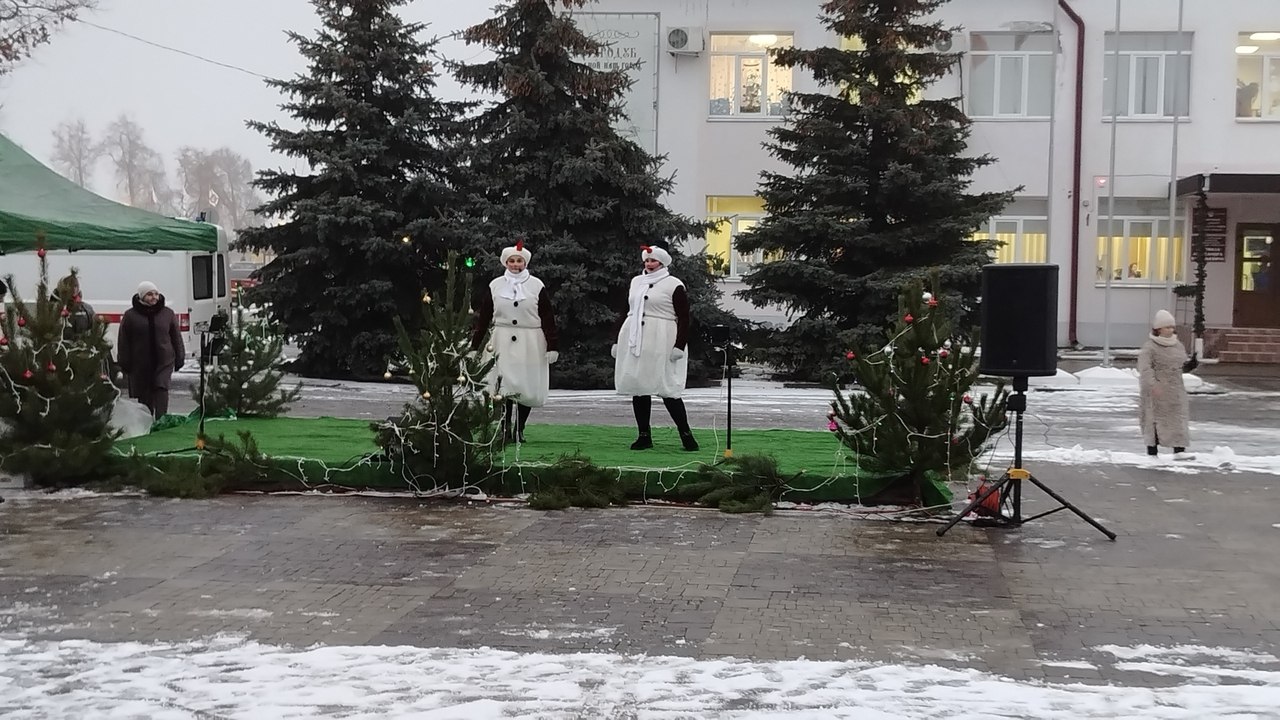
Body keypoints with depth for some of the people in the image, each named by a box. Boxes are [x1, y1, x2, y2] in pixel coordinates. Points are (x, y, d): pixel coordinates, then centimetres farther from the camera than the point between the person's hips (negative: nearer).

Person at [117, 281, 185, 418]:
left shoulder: (167, 313, 6)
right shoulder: (131, 315, 1)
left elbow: (176, 337, 12)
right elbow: (123, 342, 3)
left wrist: (179, 359, 8)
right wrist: (124, 365, 0)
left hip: (164, 361, 0)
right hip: (140, 364, 0)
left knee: (161, 388, -17)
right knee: (144, 396, 8)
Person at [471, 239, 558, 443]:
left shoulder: (537, 286, 3)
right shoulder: (495, 286, 6)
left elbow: (548, 318, 2)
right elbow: (483, 318, 9)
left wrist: (552, 347, -3)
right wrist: (474, 346, 7)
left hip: (530, 344, 0)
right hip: (503, 342, 0)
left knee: (528, 388, 1)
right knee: (504, 386, -8)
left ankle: (519, 429, 13)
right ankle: (505, 427, -3)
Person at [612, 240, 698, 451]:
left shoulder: (674, 285, -2)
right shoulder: (636, 281, 17)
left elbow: (683, 319, -5)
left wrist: (679, 346, -14)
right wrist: (617, 341, 18)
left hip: (660, 344, -6)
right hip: (634, 342, 6)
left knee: (667, 389, -9)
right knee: (637, 387, 4)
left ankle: (685, 434, 2)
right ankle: (644, 436, 12)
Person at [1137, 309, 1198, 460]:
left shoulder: (1177, 345, 12)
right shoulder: (1150, 347, -11)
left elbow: (1183, 365, 20)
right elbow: (1145, 368, -22)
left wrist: (1190, 365, -3)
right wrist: (1153, 384, -35)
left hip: (1175, 390, 6)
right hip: (1156, 390, -6)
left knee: (1178, 419, 0)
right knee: (1155, 420, 1)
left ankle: (1179, 450, -2)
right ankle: (1152, 451, 11)